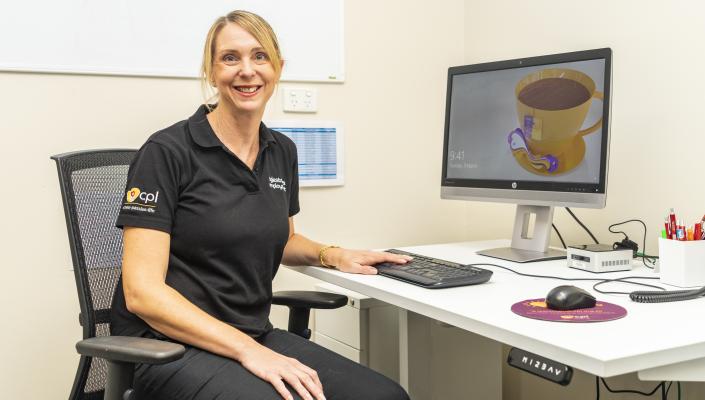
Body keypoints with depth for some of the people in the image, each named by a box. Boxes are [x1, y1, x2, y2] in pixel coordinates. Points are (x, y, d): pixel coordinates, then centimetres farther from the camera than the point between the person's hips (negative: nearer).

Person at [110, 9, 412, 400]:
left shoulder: (282, 151, 8)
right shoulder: (166, 152, -11)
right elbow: (142, 292, -16)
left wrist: (331, 255, 5)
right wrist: (247, 350, -24)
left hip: (256, 335, 6)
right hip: (171, 346, -6)